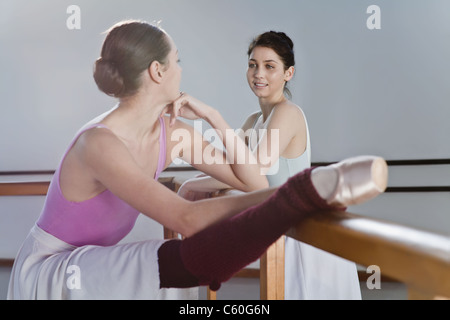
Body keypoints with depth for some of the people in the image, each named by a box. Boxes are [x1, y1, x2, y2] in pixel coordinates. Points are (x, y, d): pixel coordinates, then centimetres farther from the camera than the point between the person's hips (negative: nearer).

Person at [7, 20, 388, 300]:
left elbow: (252, 182, 0)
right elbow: (187, 219, -40)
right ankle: (311, 189, -45)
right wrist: (291, 192, -41)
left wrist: (213, 117, -10)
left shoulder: (172, 133, -1)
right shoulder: (99, 143, -27)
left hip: (88, 269, 11)